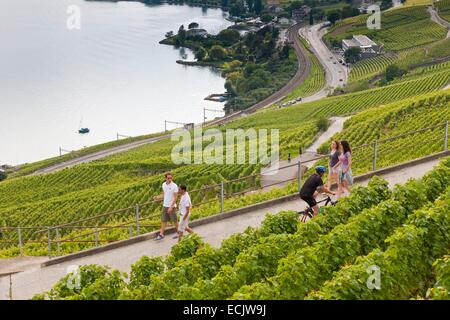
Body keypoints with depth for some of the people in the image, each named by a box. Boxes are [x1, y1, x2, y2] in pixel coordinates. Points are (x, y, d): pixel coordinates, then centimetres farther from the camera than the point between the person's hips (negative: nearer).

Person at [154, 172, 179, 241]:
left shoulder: (174, 186, -14)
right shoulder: (164, 185, 6)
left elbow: (175, 197, -16)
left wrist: (171, 207, -22)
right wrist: (158, 197, -2)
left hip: (171, 206, -6)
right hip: (165, 205, 6)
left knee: (175, 220, 5)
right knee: (163, 220, 6)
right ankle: (161, 234, 9)